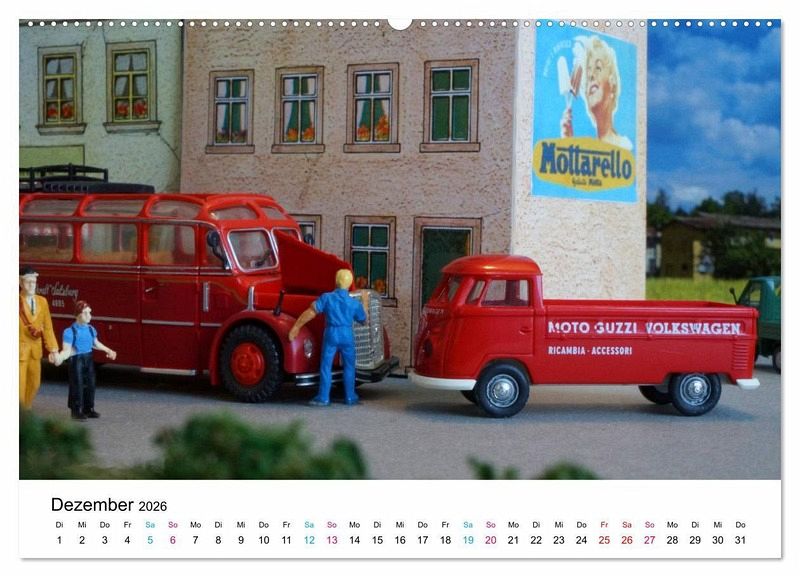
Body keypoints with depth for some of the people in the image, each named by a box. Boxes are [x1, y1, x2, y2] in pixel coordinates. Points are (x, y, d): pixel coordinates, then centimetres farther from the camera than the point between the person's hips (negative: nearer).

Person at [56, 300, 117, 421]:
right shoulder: (70, 331, -18)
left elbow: (96, 343, 21)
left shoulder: (91, 329, 2)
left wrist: (108, 350, 31)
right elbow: (67, 350, -22)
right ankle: (76, 411, 7)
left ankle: (89, 409, 23)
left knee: (90, 384, 11)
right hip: (77, 360, -6)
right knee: (77, 385, -3)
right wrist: (60, 357, -42)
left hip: (89, 359, 7)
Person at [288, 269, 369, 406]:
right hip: (347, 336, 1)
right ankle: (350, 397, 17)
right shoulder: (355, 303, -1)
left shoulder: (327, 298, -6)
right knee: (349, 366, 13)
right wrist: (365, 302, 26)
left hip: (331, 334, -1)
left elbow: (310, 312, -10)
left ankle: (323, 398, 6)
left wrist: (296, 327, -6)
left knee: (325, 366, 6)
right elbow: (363, 320, 13)